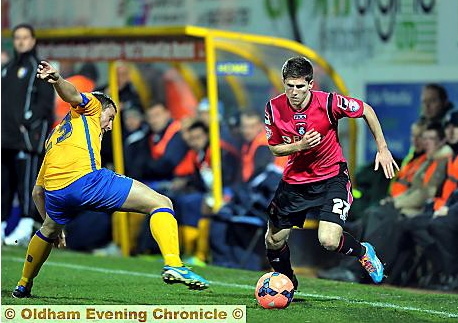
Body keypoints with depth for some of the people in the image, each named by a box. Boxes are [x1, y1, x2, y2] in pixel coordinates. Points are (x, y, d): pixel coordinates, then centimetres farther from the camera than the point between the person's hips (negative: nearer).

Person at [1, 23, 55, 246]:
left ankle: (25, 228, -16)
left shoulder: (39, 68, 1)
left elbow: (46, 102, -8)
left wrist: (29, 120, -18)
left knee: (26, 180, -11)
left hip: (27, 136, -7)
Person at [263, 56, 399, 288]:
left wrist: (382, 148, -2)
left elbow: (366, 111, -4)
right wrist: (300, 145, -21)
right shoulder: (274, 108, -13)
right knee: (273, 241, 8)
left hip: (331, 177, -4)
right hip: (294, 180, 4)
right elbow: (274, 148, -1)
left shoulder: (328, 102, -21)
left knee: (329, 241, -21)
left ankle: (362, 252, 13)